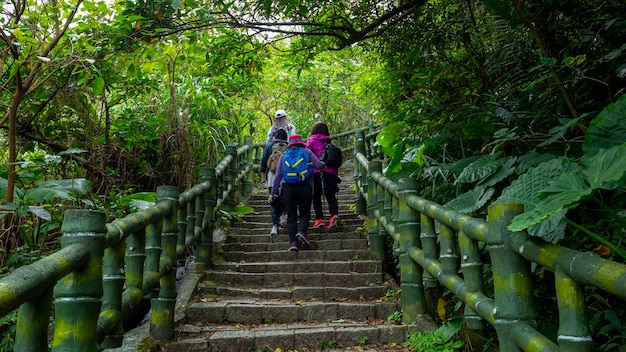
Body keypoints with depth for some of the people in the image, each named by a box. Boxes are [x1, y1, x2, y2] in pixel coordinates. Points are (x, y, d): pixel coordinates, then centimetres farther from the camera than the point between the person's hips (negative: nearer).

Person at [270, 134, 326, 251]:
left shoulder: (284, 155, 15)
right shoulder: (307, 152, 10)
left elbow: (278, 175, 11)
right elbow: (318, 165, -3)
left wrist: (273, 192, 13)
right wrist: (324, 164, 20)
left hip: (287, 188, 1)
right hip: (304, 187, -1)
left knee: (291, 216, 5)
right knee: (304, 213, 8)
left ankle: (293, 241, -6)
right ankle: (302, 231, -19)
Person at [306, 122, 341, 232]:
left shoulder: (311, 141, 7)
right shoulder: (330, 142, 17)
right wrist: (336, 175, 22)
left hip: (316, 172, -3)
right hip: (331, 172, 3)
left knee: (316, 195, 8)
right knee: (330, 195, 5)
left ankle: (319, 219, 3)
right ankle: (334, 214, -18)